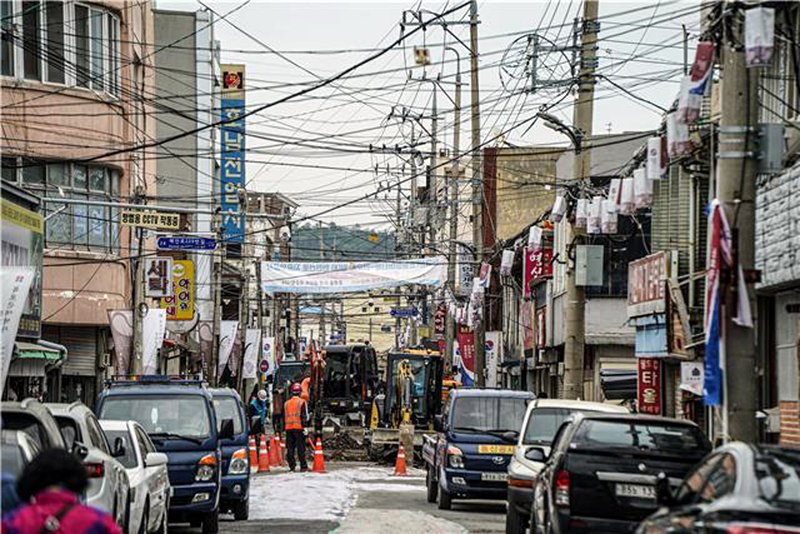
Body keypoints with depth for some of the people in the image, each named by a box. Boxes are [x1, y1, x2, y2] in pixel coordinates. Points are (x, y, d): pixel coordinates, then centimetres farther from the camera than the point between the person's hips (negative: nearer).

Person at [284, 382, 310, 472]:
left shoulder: (286, 403, 14)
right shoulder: (302, 402, -2)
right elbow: (304, 416, -9)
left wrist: (284, 428, 22)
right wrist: (305, 427, -10)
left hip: (288, 428, 4)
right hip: (299, 427, -4)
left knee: (290, 448, 6)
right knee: (301, 447, -2)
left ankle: (292, 466, 4)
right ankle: (303, 466, -3)